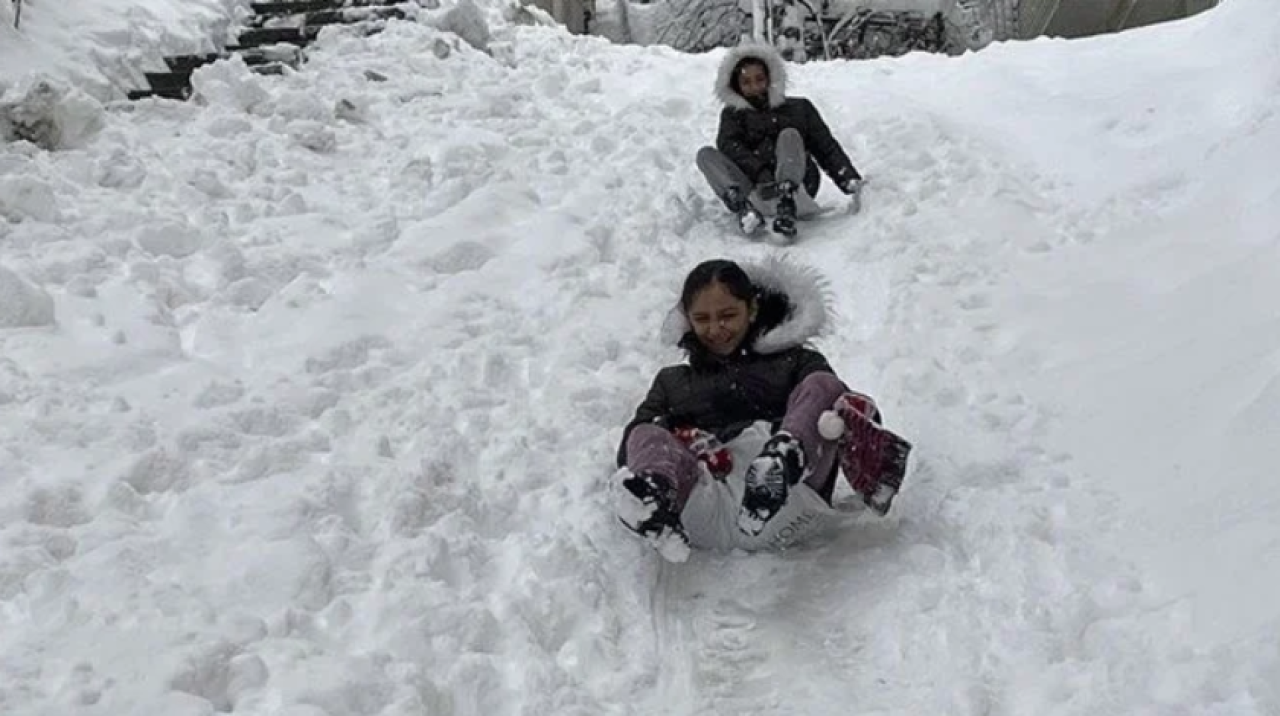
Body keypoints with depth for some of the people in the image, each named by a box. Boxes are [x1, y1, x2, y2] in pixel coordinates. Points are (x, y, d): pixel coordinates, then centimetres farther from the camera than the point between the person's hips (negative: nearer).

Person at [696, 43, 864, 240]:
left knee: (789, 135, -22)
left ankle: (787, 206, -48)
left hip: (797, 187, 0)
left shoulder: (799, 108, 22)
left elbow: (827, 147, 13)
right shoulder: (733, 114, 19)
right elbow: (728, 146, -3)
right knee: (705, 154, -15)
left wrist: (849, 178, -6)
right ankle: (744, 207, -44)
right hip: (754, 191, 0)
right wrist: (760, 173, -23)